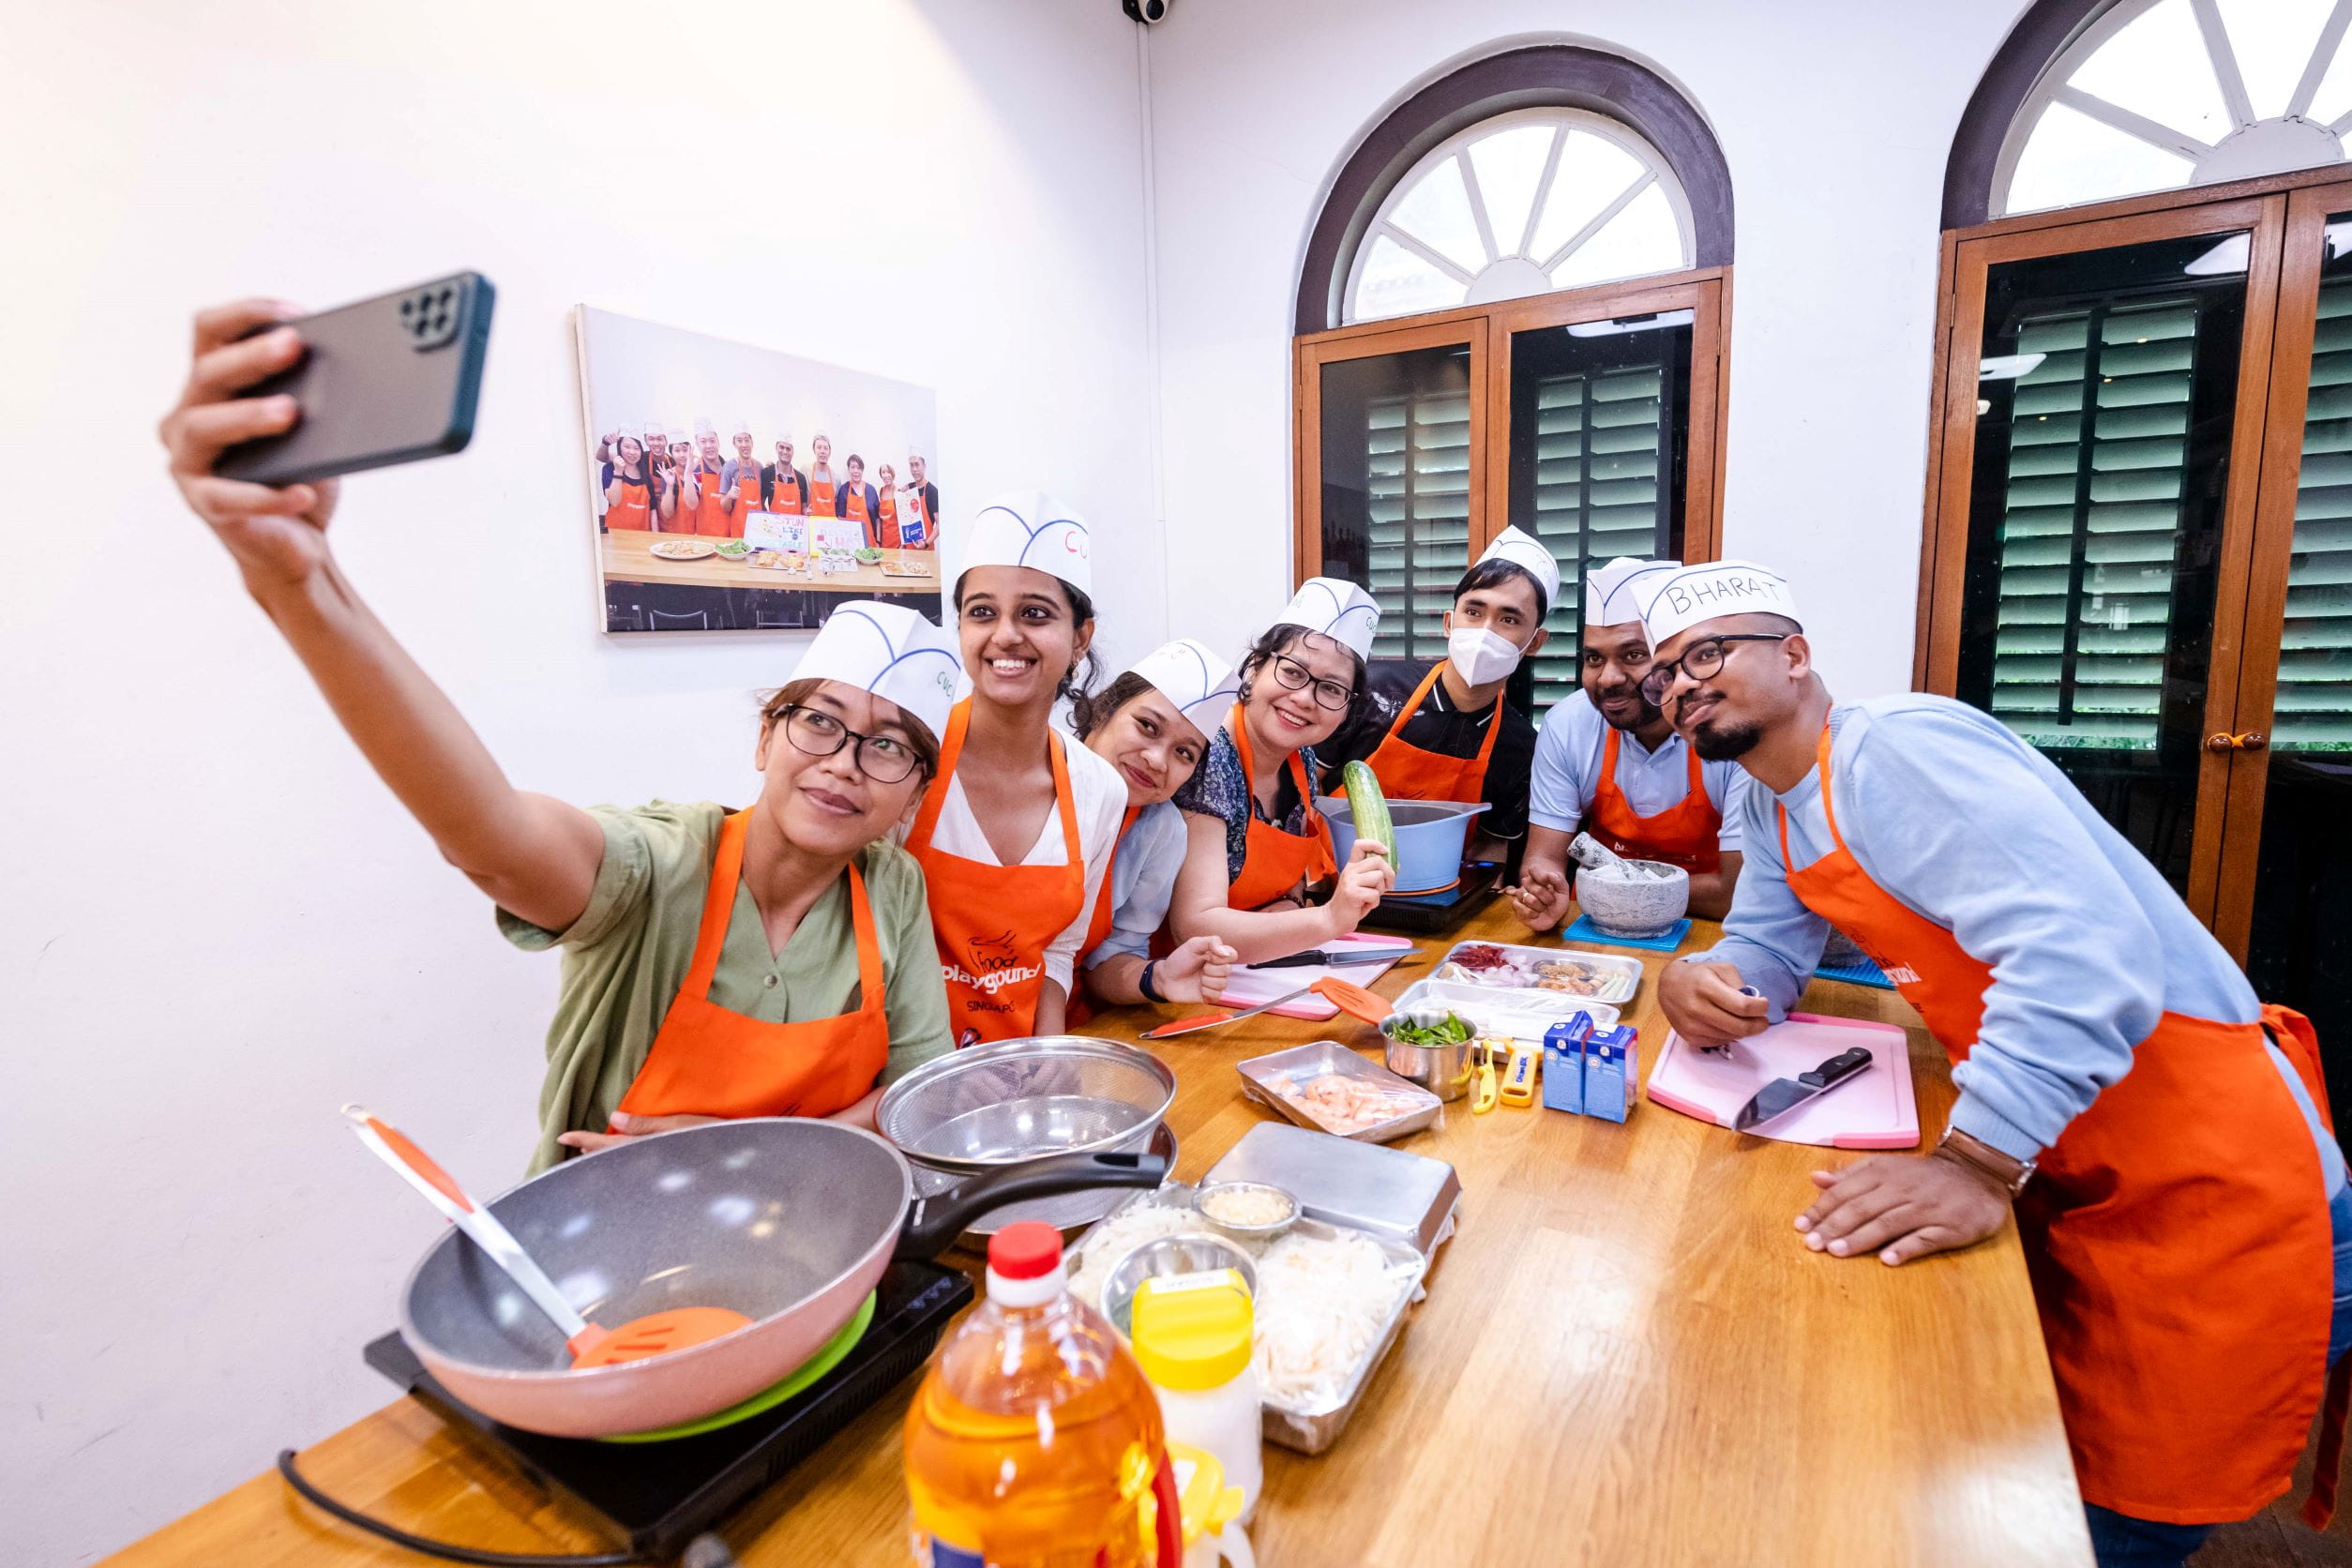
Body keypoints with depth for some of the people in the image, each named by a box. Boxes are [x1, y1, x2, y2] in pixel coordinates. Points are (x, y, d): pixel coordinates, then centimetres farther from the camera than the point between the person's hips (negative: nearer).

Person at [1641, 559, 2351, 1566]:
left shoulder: (1898, 747, -23)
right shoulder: (1771, 805, 6)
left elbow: (2083, 946, -33)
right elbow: (1765, 954, 9)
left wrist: (1978, 1165, -38)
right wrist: (1698, 982, -14)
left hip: (2209, 1190, -8)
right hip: (2061, 1182, 8)